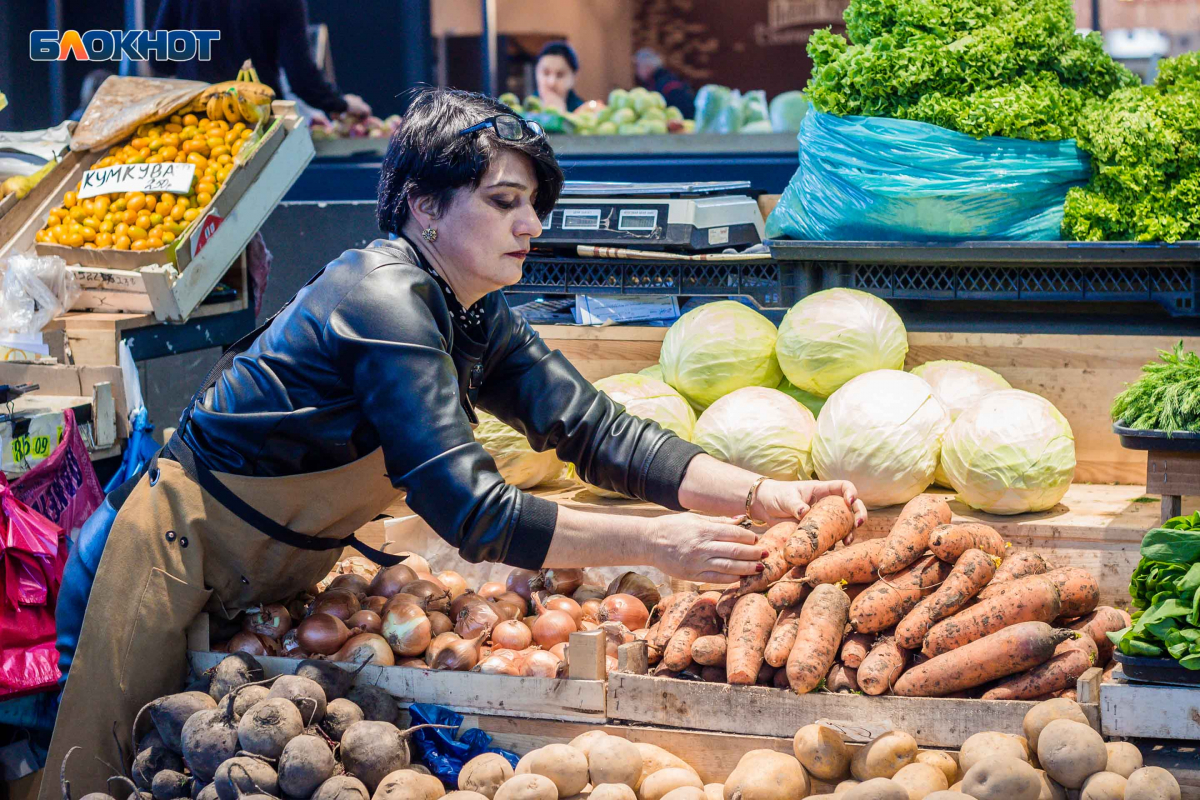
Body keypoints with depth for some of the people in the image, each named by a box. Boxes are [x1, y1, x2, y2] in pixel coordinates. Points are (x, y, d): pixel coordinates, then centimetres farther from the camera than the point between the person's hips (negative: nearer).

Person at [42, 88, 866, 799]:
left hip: (270, 575, 9)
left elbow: (598, 431, -5)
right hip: (178, 561, -9)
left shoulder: (478, 321, 0)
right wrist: (655, 544, -33)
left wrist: (764, 495, -17)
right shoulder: (382, 301, -29)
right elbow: (475, 515, -34)